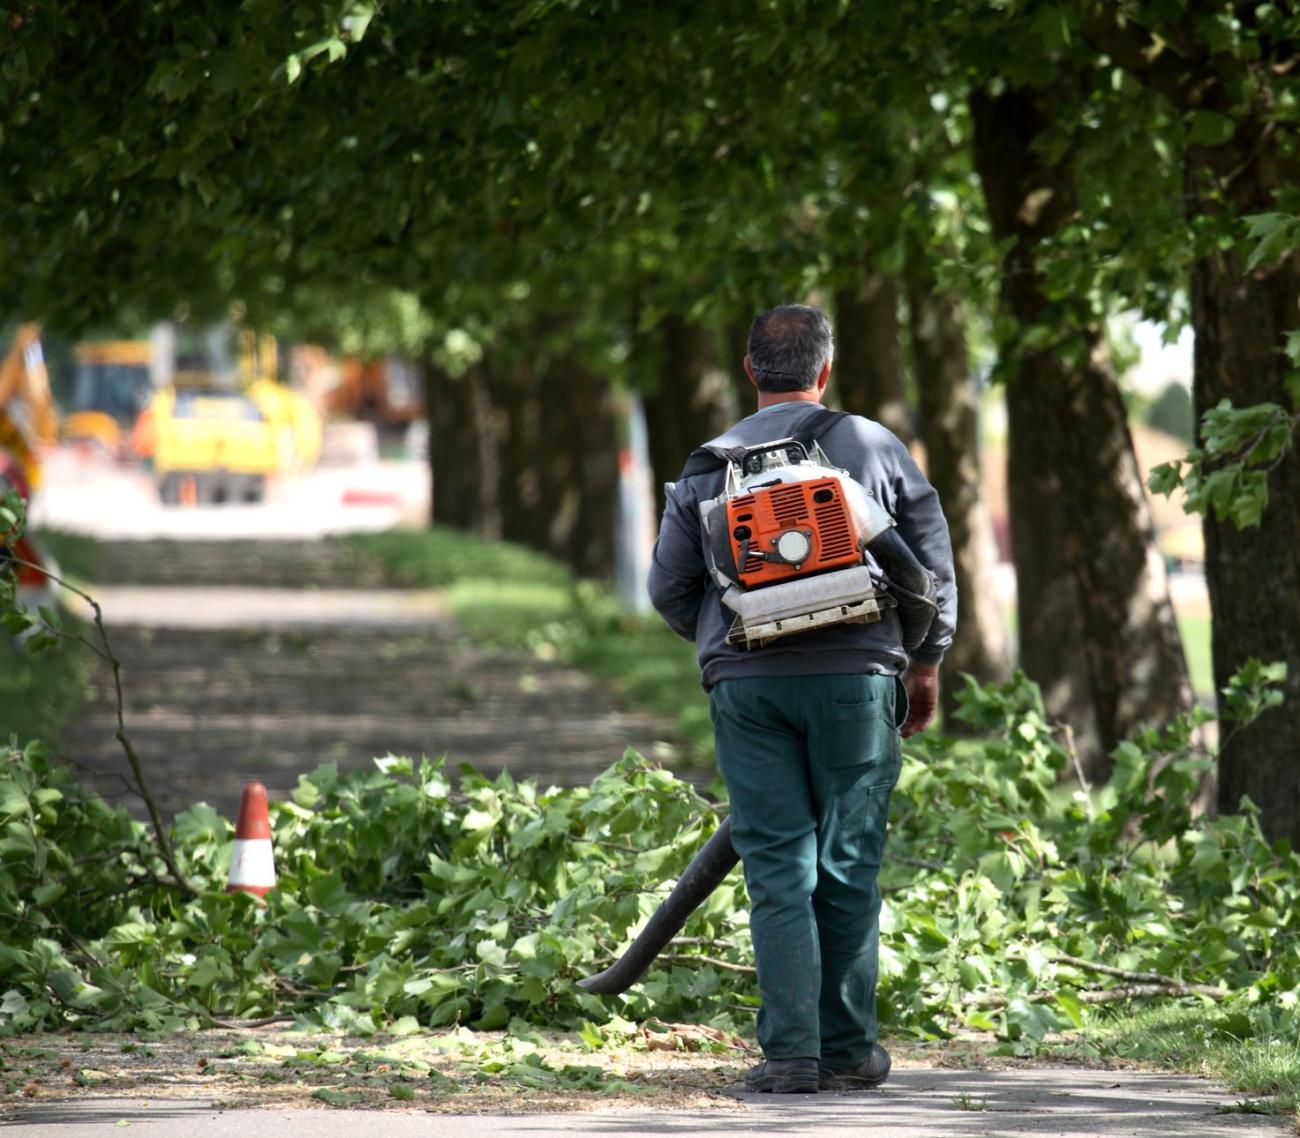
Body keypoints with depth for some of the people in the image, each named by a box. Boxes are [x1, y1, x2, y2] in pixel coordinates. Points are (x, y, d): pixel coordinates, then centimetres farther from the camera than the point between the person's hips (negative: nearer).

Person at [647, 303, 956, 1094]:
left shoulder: (711, 463, 7)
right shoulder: (873, 447, 6)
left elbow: (670, 587, 10)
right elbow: (934, 560, 10)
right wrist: (926, 663, 24)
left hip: (746, 682, 0)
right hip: (854, 674, 0)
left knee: (777, 868, 0)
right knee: (849, 865, 6)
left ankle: (791, 1052, -7)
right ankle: (849, 1049, 9)